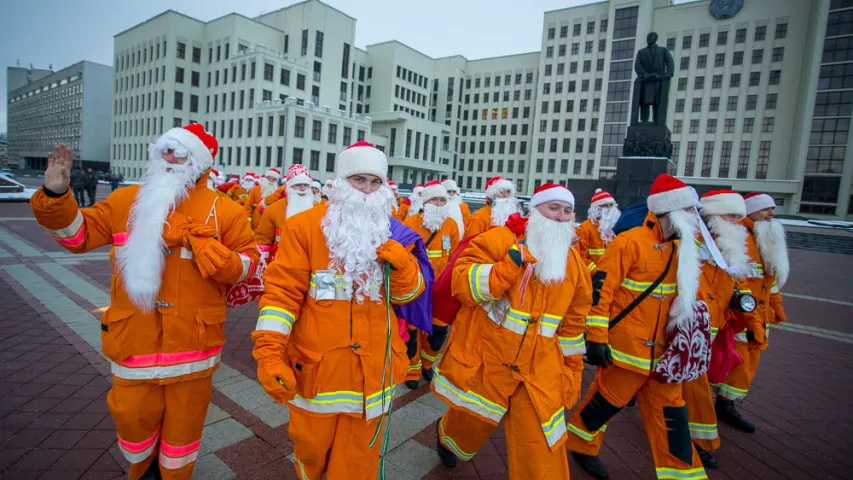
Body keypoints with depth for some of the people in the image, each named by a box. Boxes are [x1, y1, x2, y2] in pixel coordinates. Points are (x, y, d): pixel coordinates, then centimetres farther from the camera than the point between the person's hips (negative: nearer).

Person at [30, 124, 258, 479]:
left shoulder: (222, 211, -5)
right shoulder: (124, 201, 4)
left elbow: (248, 261, -4)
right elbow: (78, 235, 10)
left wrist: (210, 254, -21)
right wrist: (55, 195, -6)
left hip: (191, 343, -2)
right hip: (135, 341, 3)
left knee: (183, 423, 16)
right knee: (133, 419, 20)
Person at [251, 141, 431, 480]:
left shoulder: (393, 233, 3)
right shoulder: (305, 226, -6)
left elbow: (410, 294, 3)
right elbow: (282, 290, -10)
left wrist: (403, 266, -18)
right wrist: (270, 351, -17)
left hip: (371, 370, 2)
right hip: (315, 367, -1)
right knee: (310, 448, 21)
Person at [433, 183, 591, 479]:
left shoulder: (573, 262, 4)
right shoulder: (500, 239, -12)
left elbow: (572, 323, 12)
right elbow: (462, 284, -19)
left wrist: (572, 369, 13)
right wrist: (509, 265, -30)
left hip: (538, 371, 3)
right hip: (484, 358, -2)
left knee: (540, 448, 4)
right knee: (469, 422, 22)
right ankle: (446, 439, 57)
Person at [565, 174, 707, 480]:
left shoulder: (677, 247, 8)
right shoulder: (630, 242, -17)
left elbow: (678, 296, 19)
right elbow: (600, 290, -20)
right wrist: (596, 337, -21)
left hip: (661, 350, 7)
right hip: (625, 348, -7)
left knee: (670, 411, 13)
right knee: (608, 400, 10)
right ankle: (579, 444, 35)